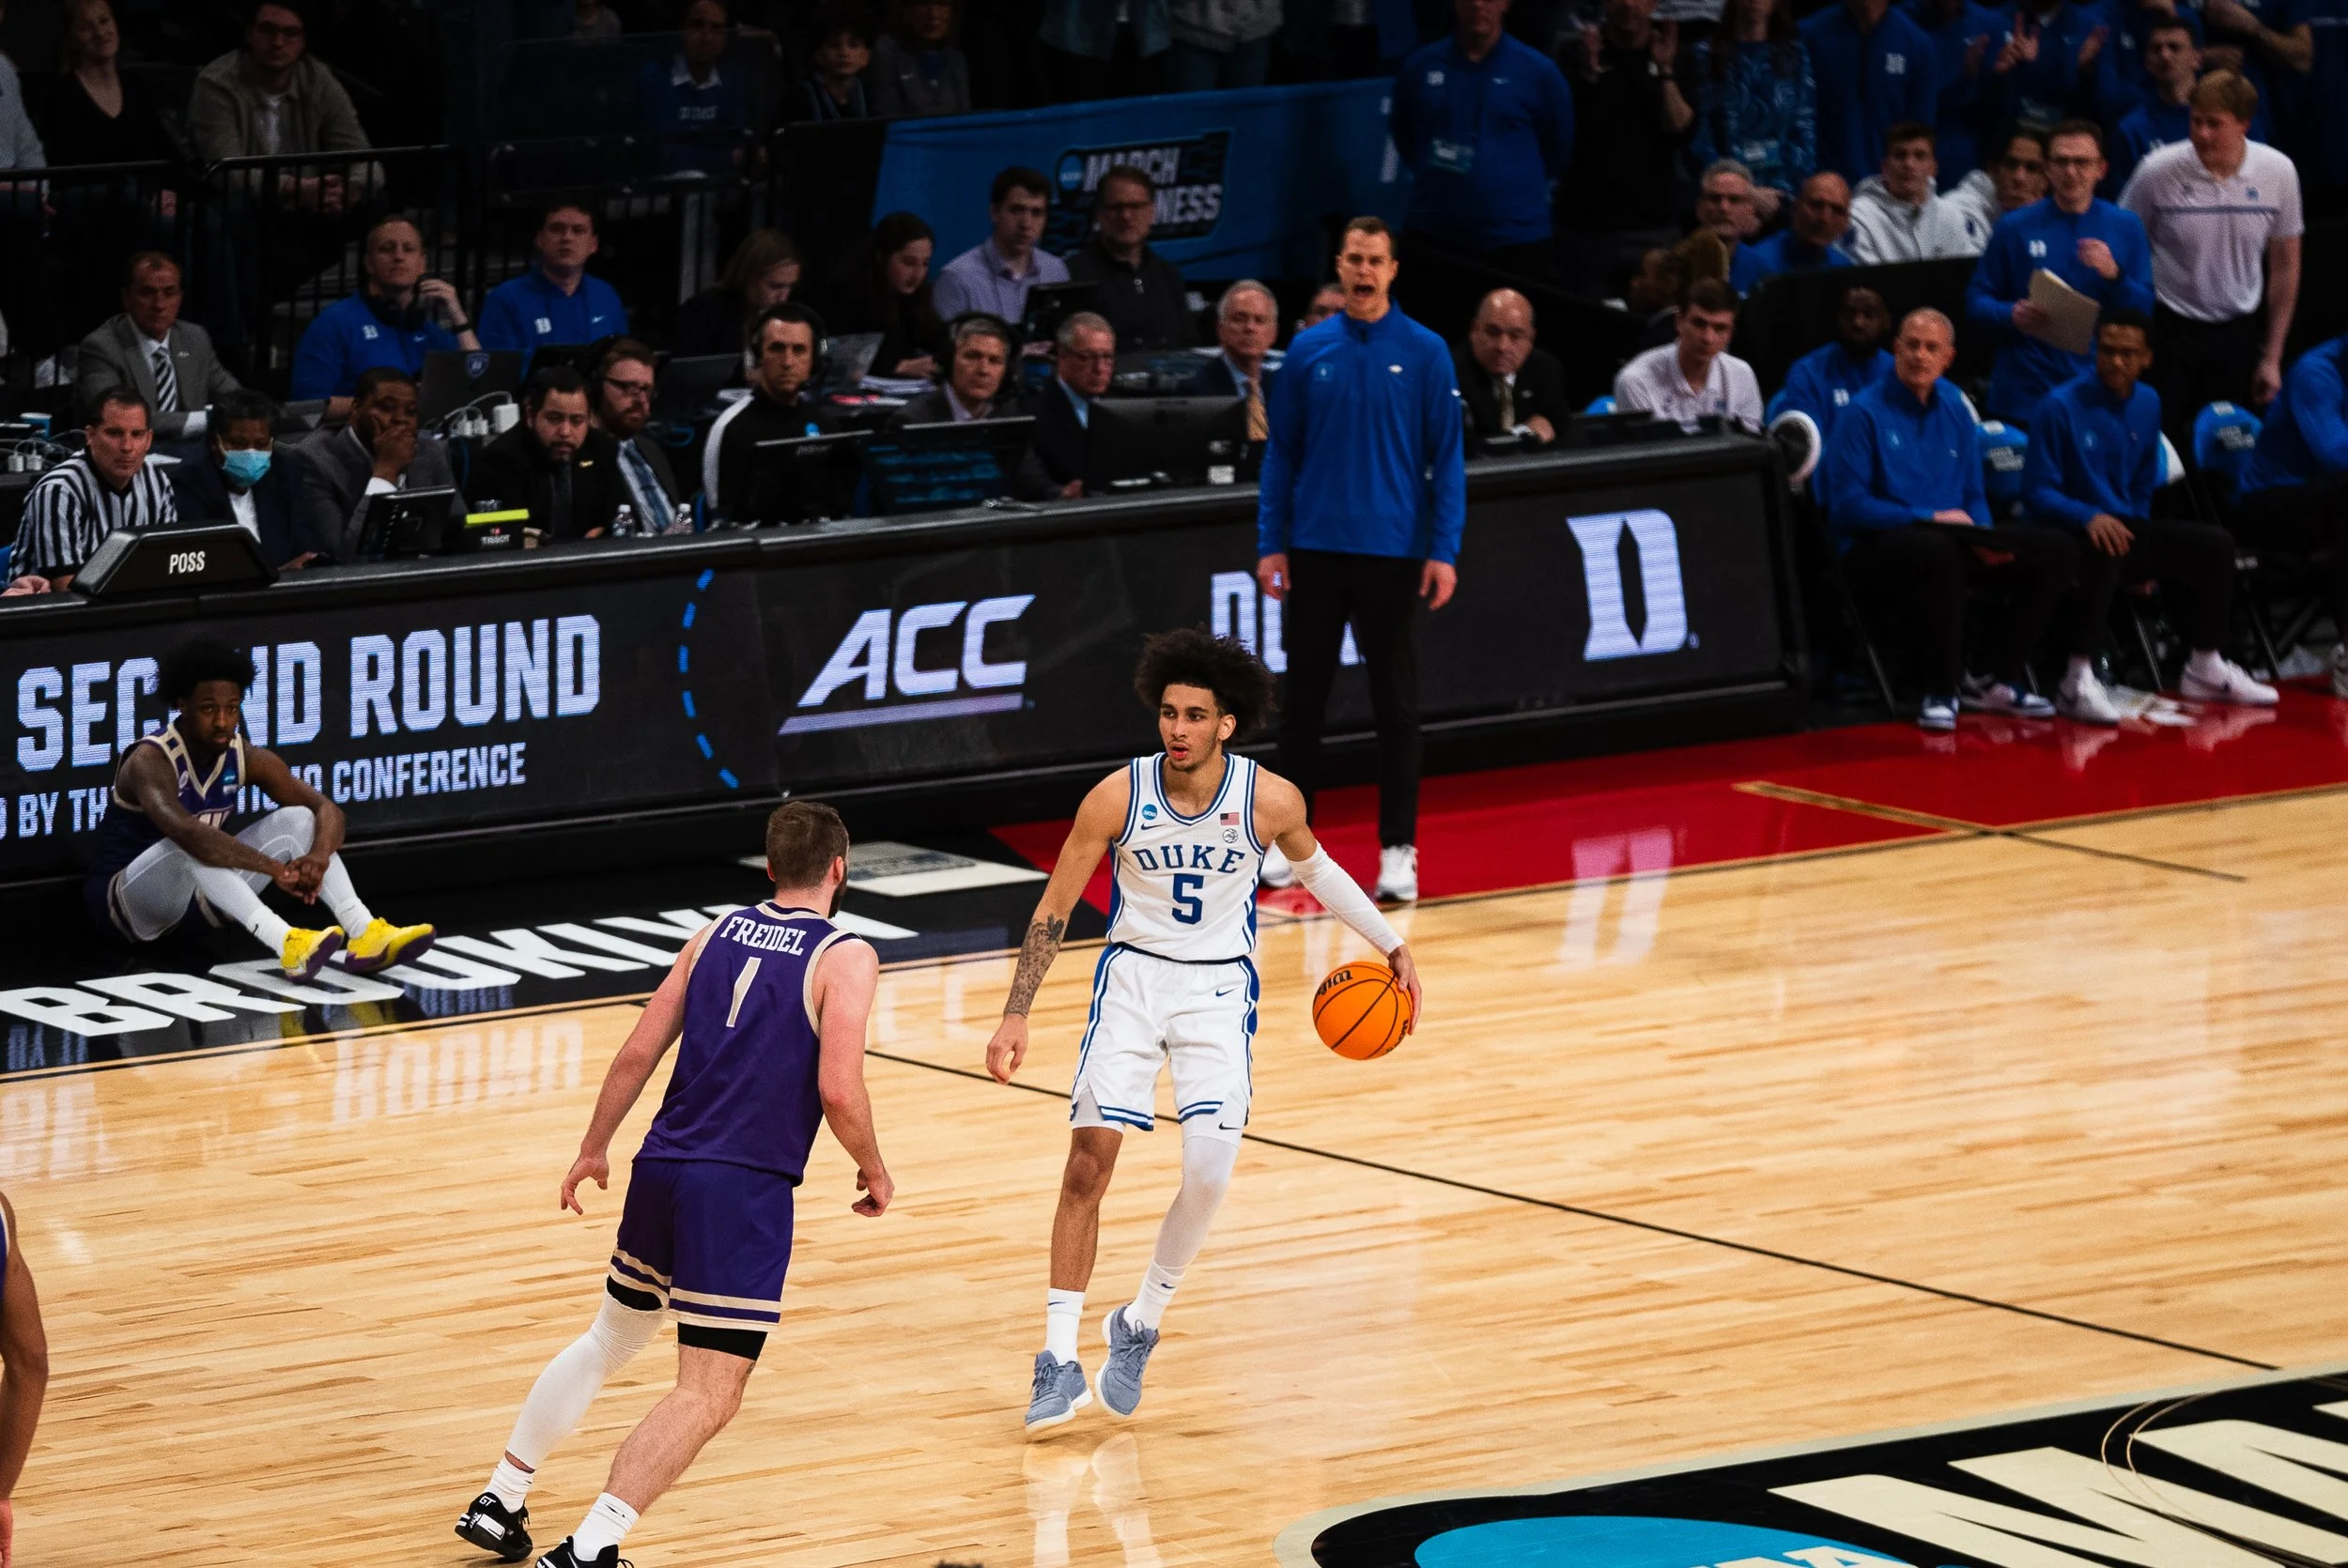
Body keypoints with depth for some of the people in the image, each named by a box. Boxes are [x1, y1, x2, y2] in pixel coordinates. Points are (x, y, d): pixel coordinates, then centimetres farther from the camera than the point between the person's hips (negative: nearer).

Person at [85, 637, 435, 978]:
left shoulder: (247, 759, -4)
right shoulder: (150, 761, -25)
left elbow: (326, 809, -8)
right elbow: (186, 832, -44)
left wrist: (319, 855, -32)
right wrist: (276, 870, -48)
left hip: (202, 893, 7)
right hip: (124, 902, -7)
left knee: (298, 819, -9)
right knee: (187, 848, -38)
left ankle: (363, 934, -30)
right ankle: (286, 944, -55)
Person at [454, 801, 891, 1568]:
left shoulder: (717, 935, 13)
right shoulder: (845, 957, -5)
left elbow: (636, 1056, 12)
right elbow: (839, 1092, -15)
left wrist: (594, 1148, 25)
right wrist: (874, 1171, 3)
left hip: (662, 1170, 7)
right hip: (746, 1190, -7)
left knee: (610, 1338, 28)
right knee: (707, 1397, -7)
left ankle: (500, 1501, 32)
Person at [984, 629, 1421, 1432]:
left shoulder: (1270, 800, -12)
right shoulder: (1118, 796, -14)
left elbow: (1314, 868, 11)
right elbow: (1053, 909, -4)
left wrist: (1392, 947, 16)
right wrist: (1016, 1017, -8)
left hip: (1220, 989, 0)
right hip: (1132, 976, 0)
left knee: (1210, 1170, -15)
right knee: (1089, 1160, -10)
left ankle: (1140, 1326, 8)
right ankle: (1060, 1359, -5)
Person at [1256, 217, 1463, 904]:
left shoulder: (1426, 353, -2)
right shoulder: (1307, 352, 4)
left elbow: (1447, 457, -1)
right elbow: (1281, 453, 7)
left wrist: (1444, 551, -8)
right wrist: (1271, 543, 1)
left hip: (1393, 555, -2)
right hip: (1315, 550, 2)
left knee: (1396, 703, 2)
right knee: (1303, 697, 7)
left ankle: (1398, 849, 7)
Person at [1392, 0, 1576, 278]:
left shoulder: (1539, 72, -2)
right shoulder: (1421, 67, 5)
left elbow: (1560, 150, 9)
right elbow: (1404, 138, 20)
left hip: (1516, 241, -2)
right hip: (1431, 236, 2)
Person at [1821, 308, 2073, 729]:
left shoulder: (1954, 410, 13)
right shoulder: (1865, 412, -7)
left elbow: (1973, 497, 18)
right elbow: (1848, 506, -12)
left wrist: (1984, 539, -5)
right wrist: (1929, 519, -16)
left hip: (1951, 540, 7)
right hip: (1876, 549, -7)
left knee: (2056, 552, -7)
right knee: (1938, 549, -42)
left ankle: (1997, 679, -5)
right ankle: (1942, 691, -30)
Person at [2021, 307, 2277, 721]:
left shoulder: (2147, 406, 8)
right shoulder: (2060, 407, -13)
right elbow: (2037, 491, -13)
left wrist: (2145, 558, 13)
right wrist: (2089, 517, -29)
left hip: (2125, 528, 7)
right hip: (2072, 534, -7)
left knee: (2215, 544, 0)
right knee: (2104, 550, -40)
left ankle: (2206, 670, 10)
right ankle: (2078, 683, -42)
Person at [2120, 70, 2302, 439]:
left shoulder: (2278, 172, -7)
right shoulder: (2157, 171, -13)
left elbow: (2285, 266, 5)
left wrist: (2272, 357, 7)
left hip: (2238, 334, 2)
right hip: (2171, 330, -2)